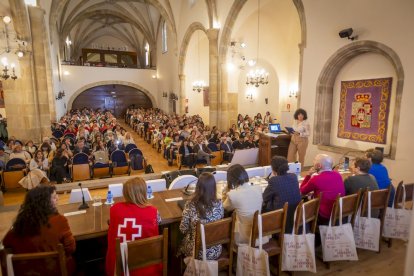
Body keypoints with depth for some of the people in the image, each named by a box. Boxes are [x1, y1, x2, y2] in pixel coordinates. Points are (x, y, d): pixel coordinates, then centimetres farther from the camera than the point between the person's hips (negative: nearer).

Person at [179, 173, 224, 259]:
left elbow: (183, 229, -10)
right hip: (216, 251, 3)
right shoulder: (219, 204, -16)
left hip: (198, 252, -2)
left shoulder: (190, 205, -23)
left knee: (183, 241, 30)